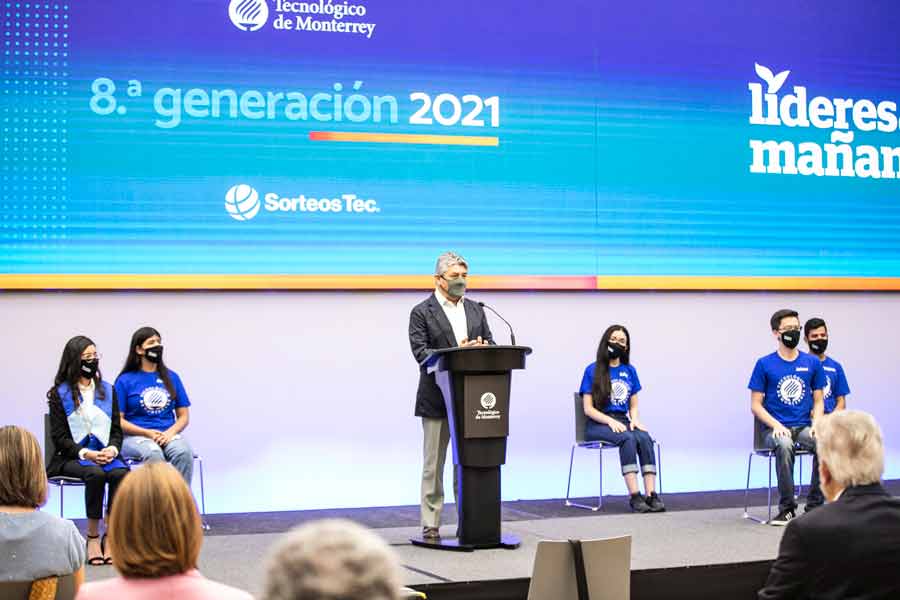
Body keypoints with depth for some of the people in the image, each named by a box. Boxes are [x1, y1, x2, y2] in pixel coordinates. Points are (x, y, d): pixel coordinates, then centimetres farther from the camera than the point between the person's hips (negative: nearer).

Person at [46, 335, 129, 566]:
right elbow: (59, 437, -3)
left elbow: (117, 429, 13)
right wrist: (85, 453, -17)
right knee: (95, 474, -35)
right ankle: (93, 536, -22)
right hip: (71, 456, -3)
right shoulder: (60, 394, 2)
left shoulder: (107, 390, 14)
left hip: (105, 453, 3)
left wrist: (113, 449, -9)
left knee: (121, 474, -30)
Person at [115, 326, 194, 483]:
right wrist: (148, 433, -11)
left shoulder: (171, 377, 15)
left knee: (184, 452, -31)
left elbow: (183, 416, 14)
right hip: (136, 436, -3)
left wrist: (170, 432, -8)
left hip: (169, 434, 3)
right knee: (154, 454, -36)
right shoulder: (125, 380, 6)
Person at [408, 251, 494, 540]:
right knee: (433, 465, 3)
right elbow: (420, 352, -12)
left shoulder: (475, 310, 15)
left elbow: (490, 344, 11)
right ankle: (430, 525, 8)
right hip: (437, 399, -4)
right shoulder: (422, 312, -1)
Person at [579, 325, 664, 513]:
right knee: (628, 438, -34)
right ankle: (634, 496, -39)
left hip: (622, 422, 4)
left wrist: (635, 420, -5)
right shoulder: (593, 370, 2)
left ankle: (651, 495, -38)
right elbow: (588, 409, -3)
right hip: (597, 425, -4)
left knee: (645, 438, -29)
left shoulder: (630, 371, 15)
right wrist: (610, 421, -18)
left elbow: (633, 405, 17)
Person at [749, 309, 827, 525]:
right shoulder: (764, 364, 2)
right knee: (784, 445, -37)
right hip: (776, 428, -2)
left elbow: (818, 400, 14)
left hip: (804, 426, 2)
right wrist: (776, 425, -14)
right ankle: (787, 508, -25)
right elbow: (755, 405, 2)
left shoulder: (812, 363, 11)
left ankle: (814, 505, -17)